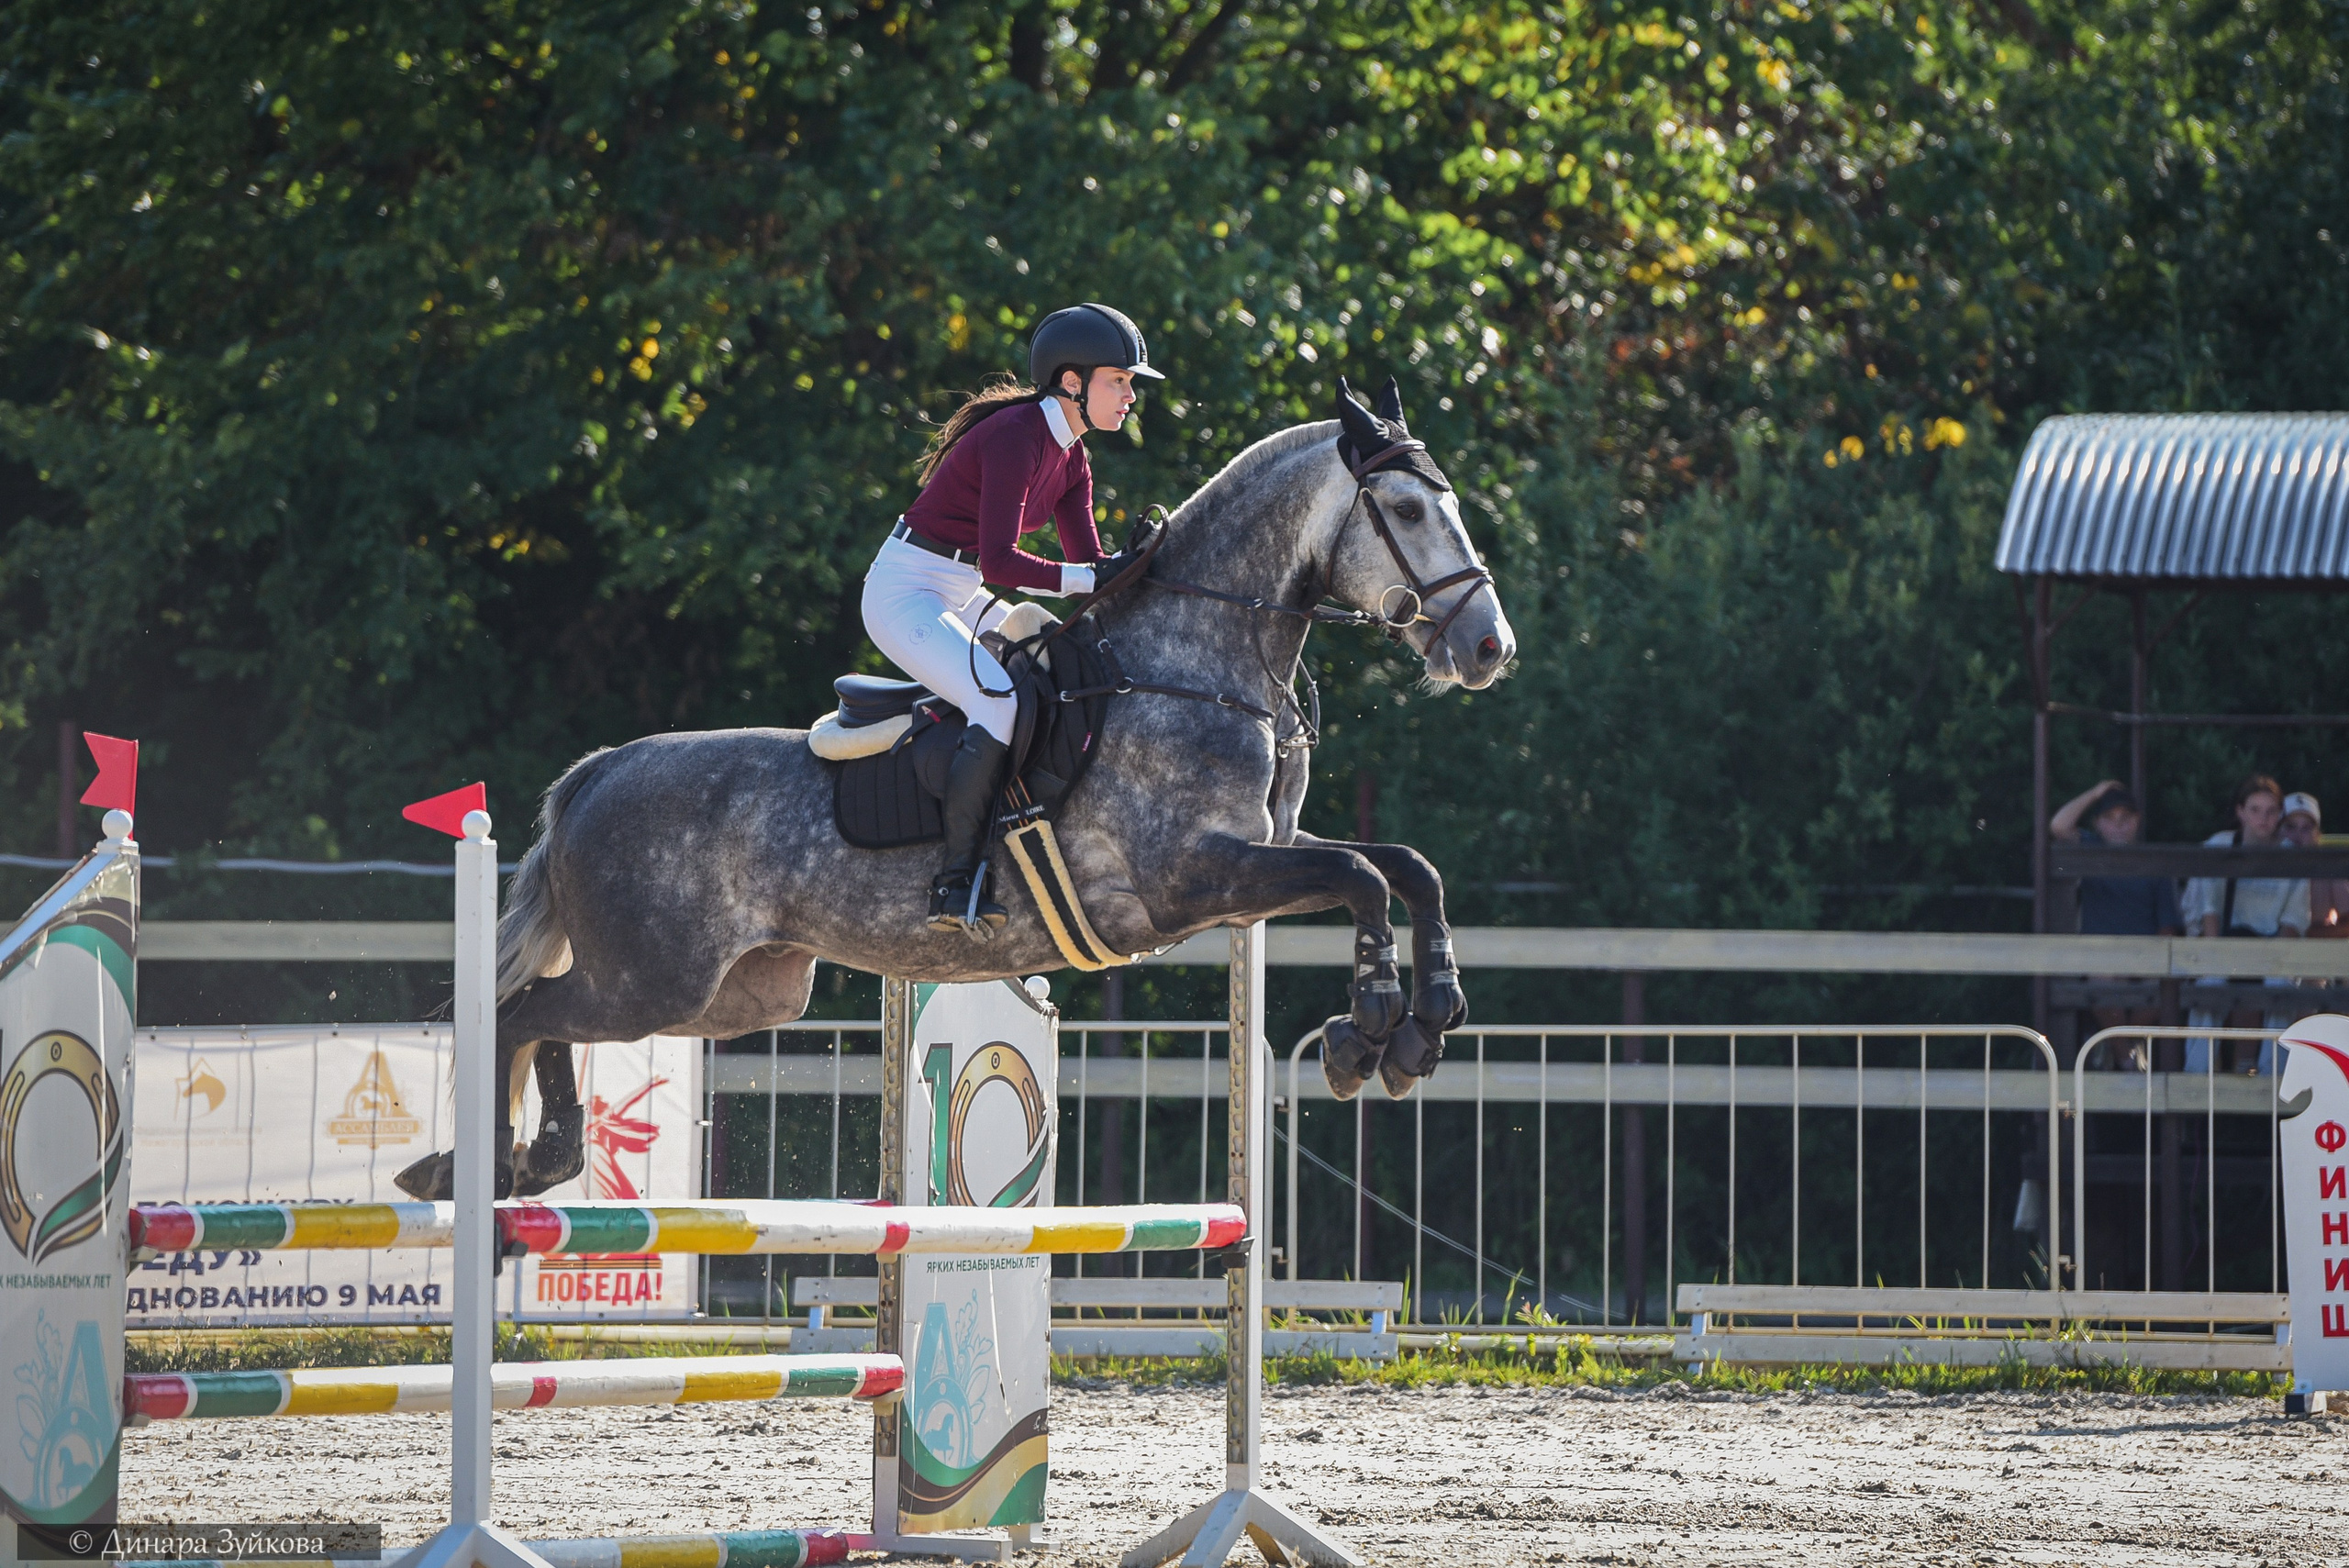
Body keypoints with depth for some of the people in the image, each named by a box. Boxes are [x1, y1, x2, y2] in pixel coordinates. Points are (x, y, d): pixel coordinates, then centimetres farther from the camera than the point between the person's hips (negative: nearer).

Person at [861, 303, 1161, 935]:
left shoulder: (1069, 457, 9)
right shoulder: (1015, 438, -21)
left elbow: (1089, 563, 8)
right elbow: (998, 562, -29)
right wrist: (1091, 578, -29)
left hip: (960, 598, 10)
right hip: (905, 594, -10)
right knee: (1003, 703, -29)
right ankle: (956, 887, -26)